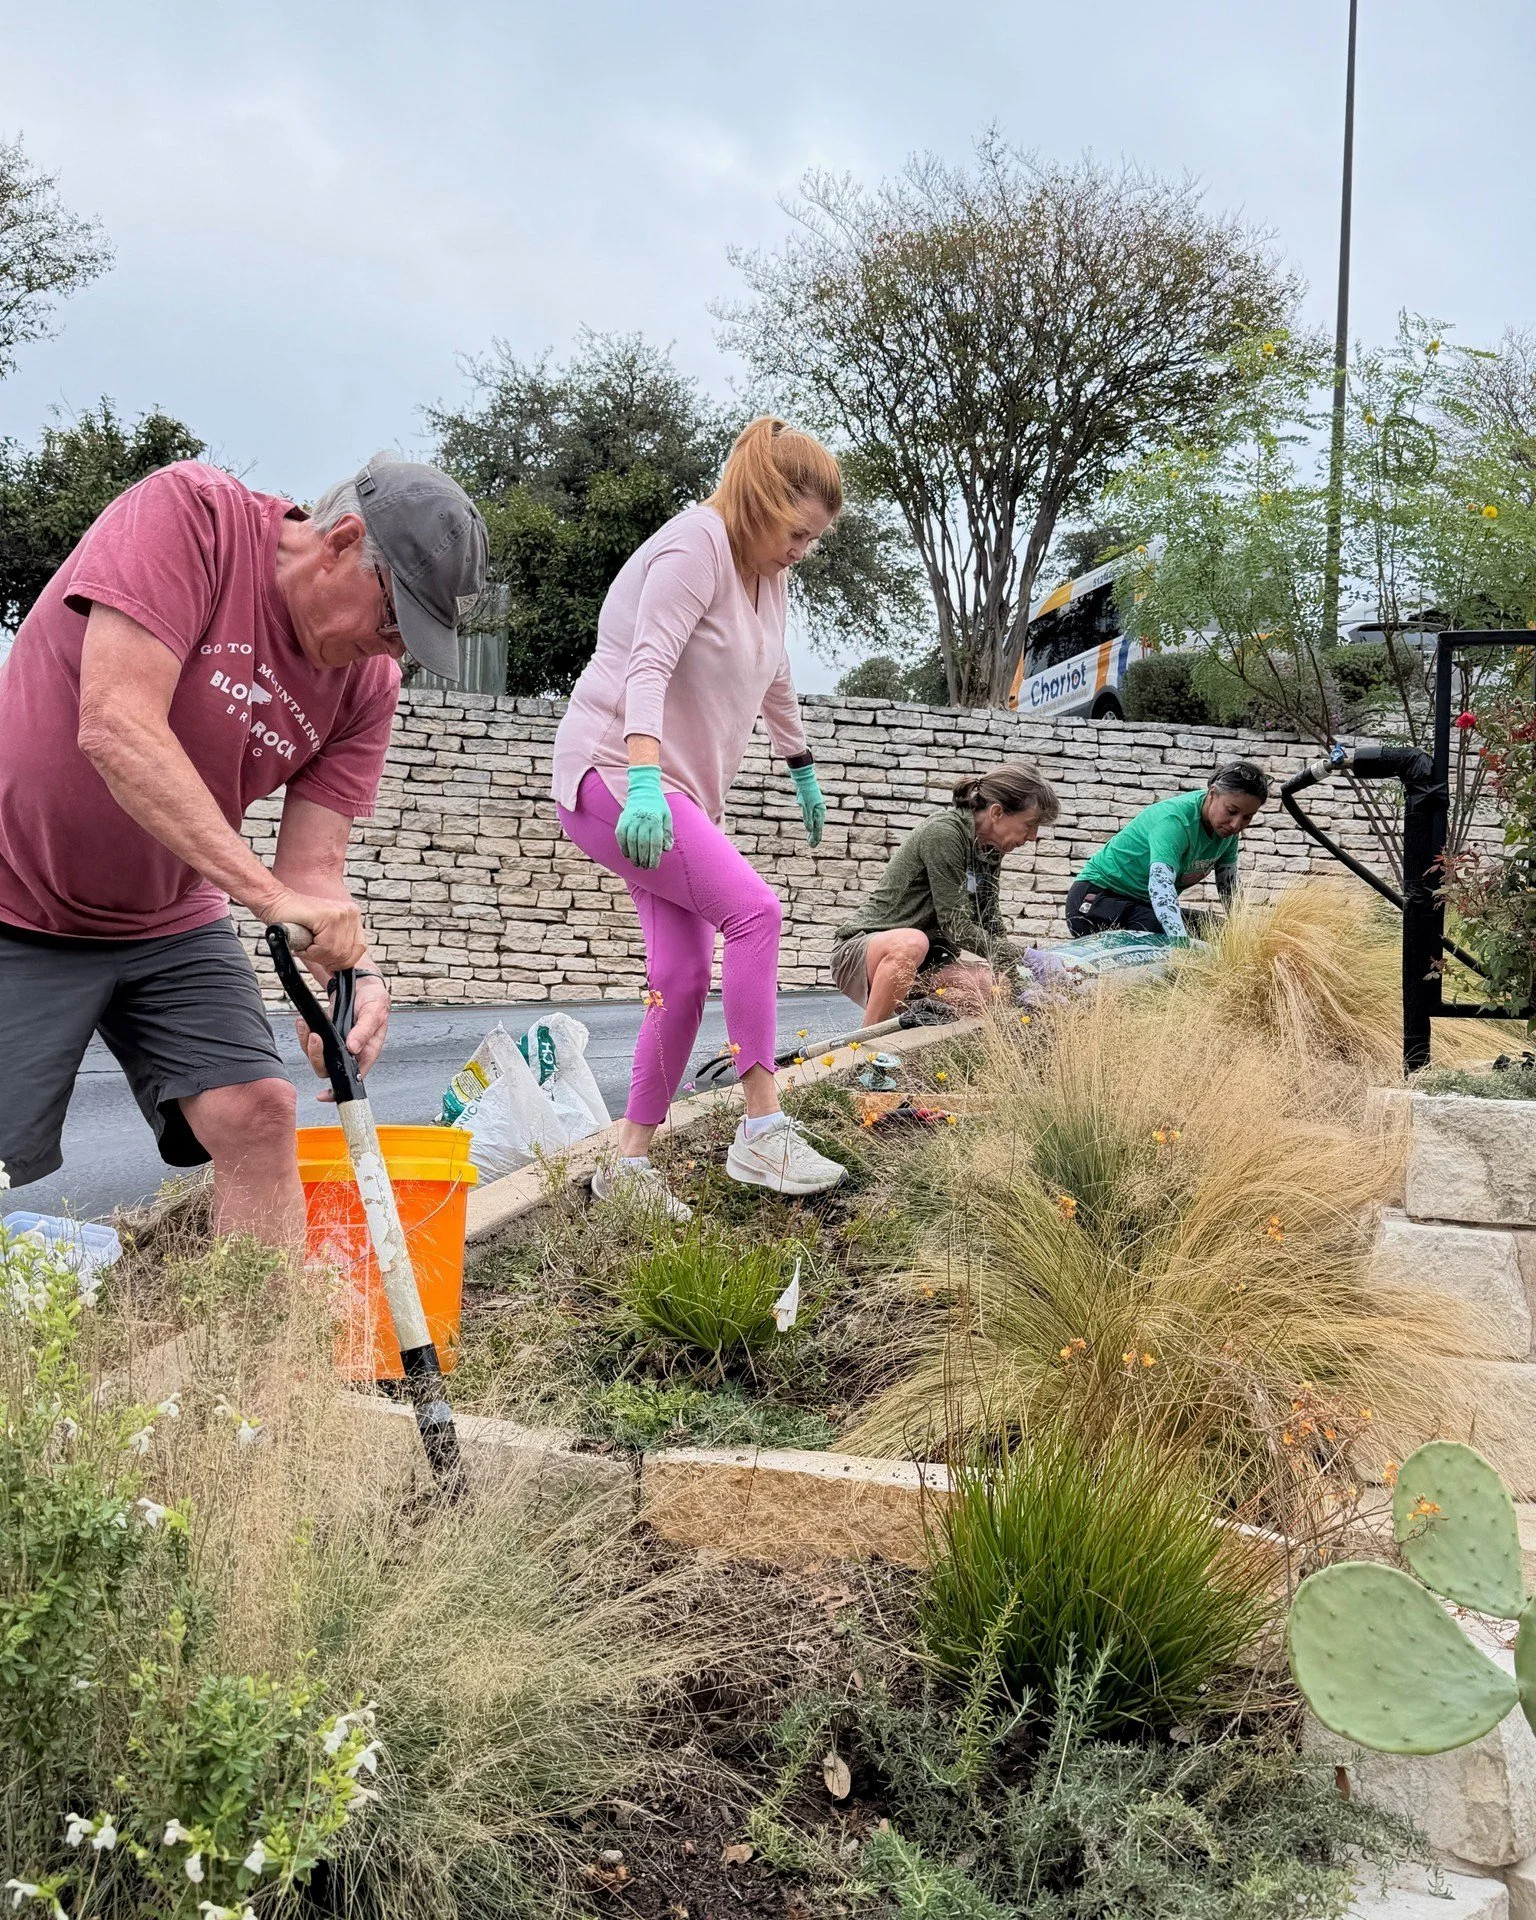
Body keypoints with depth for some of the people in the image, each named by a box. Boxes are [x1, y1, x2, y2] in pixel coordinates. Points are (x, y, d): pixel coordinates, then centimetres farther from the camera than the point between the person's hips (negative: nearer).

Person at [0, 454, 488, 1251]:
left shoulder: (368, 680, -5)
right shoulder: (184, 512, -21)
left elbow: (313, 869, -7)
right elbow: (116, 728, -31)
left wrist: (357, 968, -29)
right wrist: (269, 892, -37)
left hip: (169, 920, 5)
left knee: (257, 1111, -8)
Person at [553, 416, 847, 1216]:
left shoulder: (766, 571, 16)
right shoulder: (696, 547, -13)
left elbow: (774, 678, 32)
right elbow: (649, 667, -27)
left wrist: (801, 767, 40)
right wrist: (645, 780, -40)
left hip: (679, 787, 10)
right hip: (614, 773, -9)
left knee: (683, 976, 1)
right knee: (754, 909, -24)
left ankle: (629, 1161, 7)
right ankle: (763, 1128, -23)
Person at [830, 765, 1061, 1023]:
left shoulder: (991, 850, 8)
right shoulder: (944, 832, -19)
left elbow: (990, 925, 9)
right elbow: (955, 925, -21)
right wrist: (1010, 958, -17)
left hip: (923, 966, 7)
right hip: (863, 950, -7)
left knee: (992, 986, -18)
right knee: (911, 943, -40)